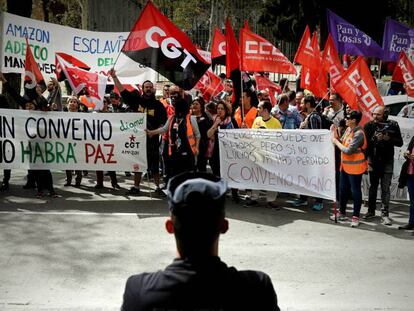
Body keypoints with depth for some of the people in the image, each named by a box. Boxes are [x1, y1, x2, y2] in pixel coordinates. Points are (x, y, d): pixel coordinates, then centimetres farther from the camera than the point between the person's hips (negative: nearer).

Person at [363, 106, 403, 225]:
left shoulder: (393, 126, -5)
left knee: (385, 188, -3)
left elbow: (400, 143, -4)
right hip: (373, 161, 2)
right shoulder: (369, 125, -4)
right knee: (373, 187, 14)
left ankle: (385, 214, 1)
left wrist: (389, 138, -19)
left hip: (387, 162, -1)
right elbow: (365, 142, -4)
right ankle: (371, 211, 25)